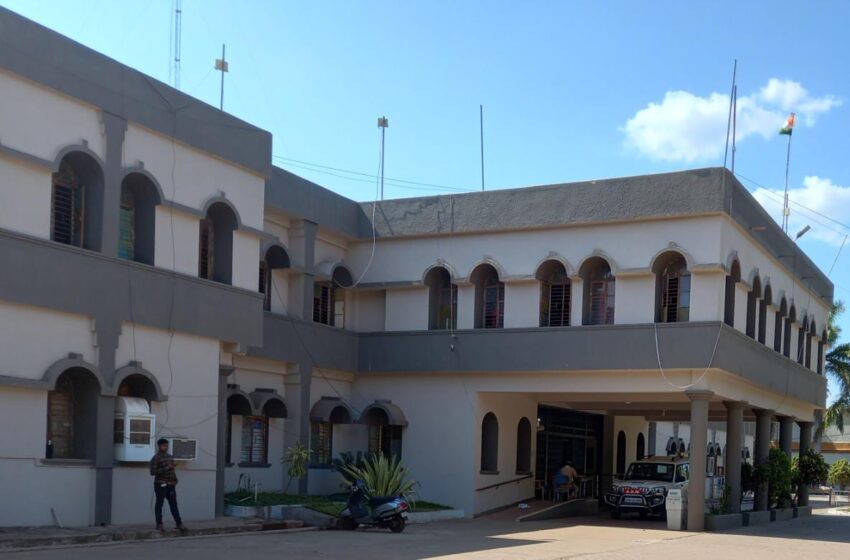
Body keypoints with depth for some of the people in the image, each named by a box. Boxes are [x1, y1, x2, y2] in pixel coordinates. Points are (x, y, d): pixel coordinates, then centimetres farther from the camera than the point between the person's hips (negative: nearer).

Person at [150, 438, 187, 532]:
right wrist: (166, 468, -19)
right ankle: (159, 524, 10)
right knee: (159, 504, 3)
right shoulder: (155, 458, -6)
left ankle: (179, 524, 1)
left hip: (170, 485, 6)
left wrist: (175, 479, 9)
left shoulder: (170, 457, 14)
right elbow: (153, 472, -15)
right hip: (161, 485, -6)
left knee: (173, 504, 3)